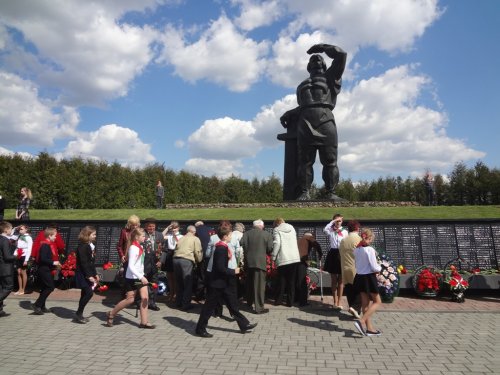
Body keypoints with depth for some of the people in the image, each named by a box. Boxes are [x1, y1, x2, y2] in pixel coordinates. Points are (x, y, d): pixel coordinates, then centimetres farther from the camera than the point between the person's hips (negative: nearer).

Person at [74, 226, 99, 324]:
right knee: (89, 293, -12)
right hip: (83, 274, -9)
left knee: (85, 294, 12)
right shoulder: (82, 246, -16)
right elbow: (83, 263, -20)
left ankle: (79, 314, 21)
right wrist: (89, 276, -22)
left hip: (89, 274, 9)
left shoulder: (91, 246, 11)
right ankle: (78, 313, 1)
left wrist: (95, 274, 15)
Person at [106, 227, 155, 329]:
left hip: (140, 276, 8)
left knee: (145, 298, 0)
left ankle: (144, 322, 6)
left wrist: (142, 276, 16)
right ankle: (111, 314, 22)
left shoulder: (139, 247, 9)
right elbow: (131, 266, -25)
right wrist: (141, 277, -28)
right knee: (130, 299, 2)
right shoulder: (133, 248, -19)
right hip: (132, 277, -8)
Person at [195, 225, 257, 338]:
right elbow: (220, 268, -27)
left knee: (232, 304, 14)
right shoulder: (221, 249, -22)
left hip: (223, 282, 10)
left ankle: (244, 325, 22)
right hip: (217, 282, -10)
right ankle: (200, 329, 15)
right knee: (210, 306, 2)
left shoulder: (223, 247, 8)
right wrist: (233, 271, -18)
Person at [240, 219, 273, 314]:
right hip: (260, 262, -4)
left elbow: (241, 244, -6)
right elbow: (270, 249, -7)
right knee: (259, 285, 0)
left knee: (249, 283, 20)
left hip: (248, 262, 4)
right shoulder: (267, 234, -4)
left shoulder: (246, 234, 2)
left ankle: (249, 303, 35)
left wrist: (247, 253, 11)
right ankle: (259, 308, 1)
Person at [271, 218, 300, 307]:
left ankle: (278, 300, 17)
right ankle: (290, 301, 11)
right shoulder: (292, 228, 15)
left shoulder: (277, 230, 0)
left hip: (283, 259, -3)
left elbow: (276, 243, -13)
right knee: (292, 281, 8)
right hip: (295, 258, 3)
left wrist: (273, 257, -7)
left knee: (282, 280, 10)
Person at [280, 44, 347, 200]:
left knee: (329, 160, -8)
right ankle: (305, 193, -9)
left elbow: (341, 55, 15)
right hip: (305, 122, 2)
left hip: (325, 119, -2)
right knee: (305, 160, -7)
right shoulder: (302, 86, 33)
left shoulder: (330, 76, 25)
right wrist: (289, 114, 9)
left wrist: (322, 47, 24)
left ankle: (330, 193, -8)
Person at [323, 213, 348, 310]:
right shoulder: (331, 231, 2)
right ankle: (335, 301, 15)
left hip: (342, 255, 0)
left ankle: (339, 302, 11)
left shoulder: (344, 232, 3)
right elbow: (324, 230, -23)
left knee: (341, 280, 6)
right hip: (333, 254, 0)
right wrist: (333, 221, -16)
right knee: (334, 280, 8)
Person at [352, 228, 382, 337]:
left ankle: (369, 328, 20)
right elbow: (374, 268, -17)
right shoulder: (370, 250, -19)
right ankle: (361, 321, -6)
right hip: (369, 277, -7)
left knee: (365, 302, 13)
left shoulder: (356, 250, 2)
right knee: (377, 301, 8)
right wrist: (380, 268, 5)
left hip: (359, 277, 7)